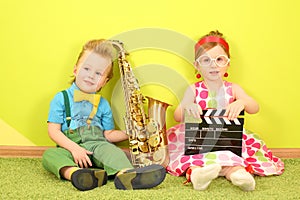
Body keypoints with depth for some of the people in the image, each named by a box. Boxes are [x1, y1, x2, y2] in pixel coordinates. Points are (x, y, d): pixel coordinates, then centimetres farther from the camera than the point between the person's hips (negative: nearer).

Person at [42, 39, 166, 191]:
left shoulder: (103, 104, 18)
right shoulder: (61, 98, 8)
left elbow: (108, 134, 19)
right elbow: (53, 131, 0)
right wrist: (74, 148, -15)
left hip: (96, 145, 2)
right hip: (69, 148, -1)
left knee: (109, 149, -31)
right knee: (49, 155, -32)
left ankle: (125, 174, -61)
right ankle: (75, 173, -60)